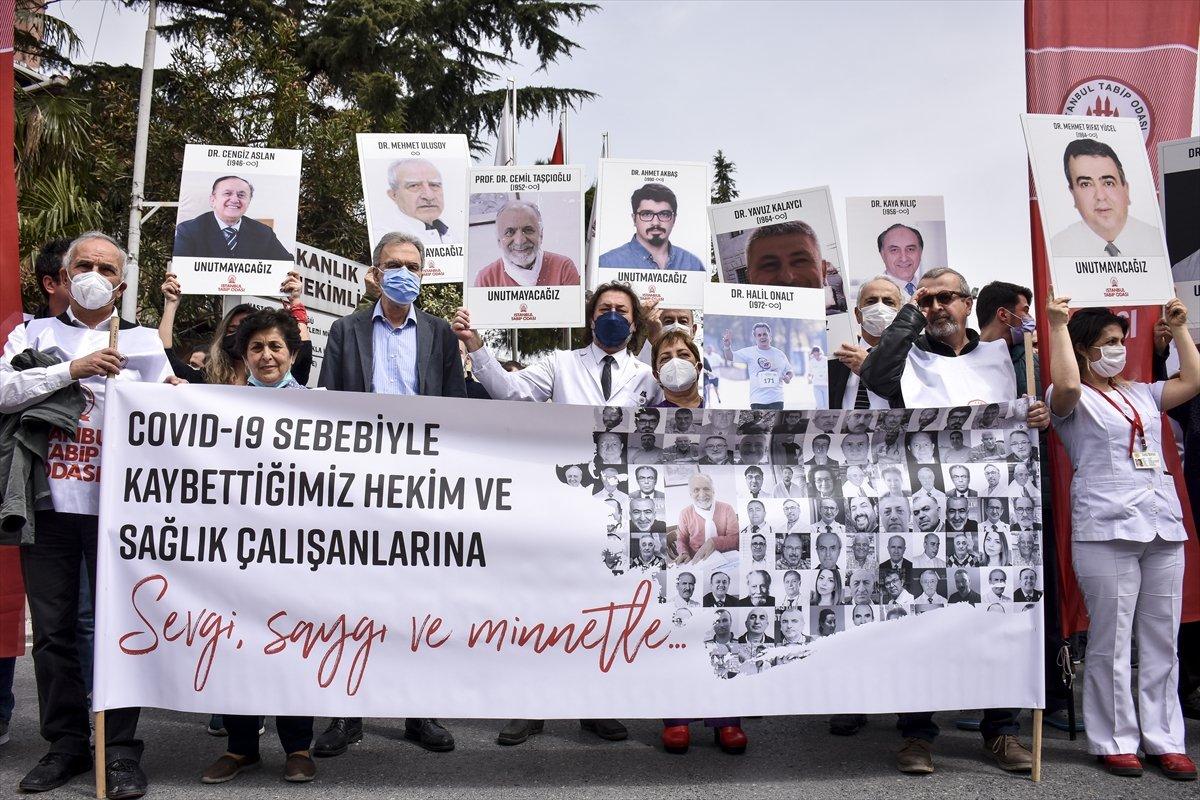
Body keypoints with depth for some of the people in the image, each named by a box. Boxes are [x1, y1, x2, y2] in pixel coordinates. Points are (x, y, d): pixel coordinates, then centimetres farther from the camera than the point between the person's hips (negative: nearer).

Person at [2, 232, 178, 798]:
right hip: (48, 503, 1)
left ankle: (120, 751, 9)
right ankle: (65, 744, 21)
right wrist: (72, 368, -12)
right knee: (52, 630, 8)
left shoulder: (141, 342, 12)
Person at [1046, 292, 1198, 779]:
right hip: (1106, 529, -6)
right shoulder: (1074, 401, 2)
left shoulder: (1142, 393, 21)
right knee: (1111, 642, -1)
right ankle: (1115, 741, 9)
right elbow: (1065, 383, -20)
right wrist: (1058, 325, -13)